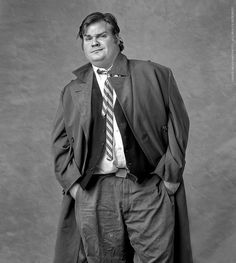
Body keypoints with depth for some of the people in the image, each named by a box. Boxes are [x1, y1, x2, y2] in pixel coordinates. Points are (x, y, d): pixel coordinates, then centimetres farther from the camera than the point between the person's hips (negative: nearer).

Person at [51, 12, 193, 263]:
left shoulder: (155, 75, 6)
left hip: (149, 188, -1)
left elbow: (178, 124, 3)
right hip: (93, 193, 2)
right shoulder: (72, 91, 13)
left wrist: (170, 174, -4)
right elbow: (60, 142, 12)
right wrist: (72, 182, -1)